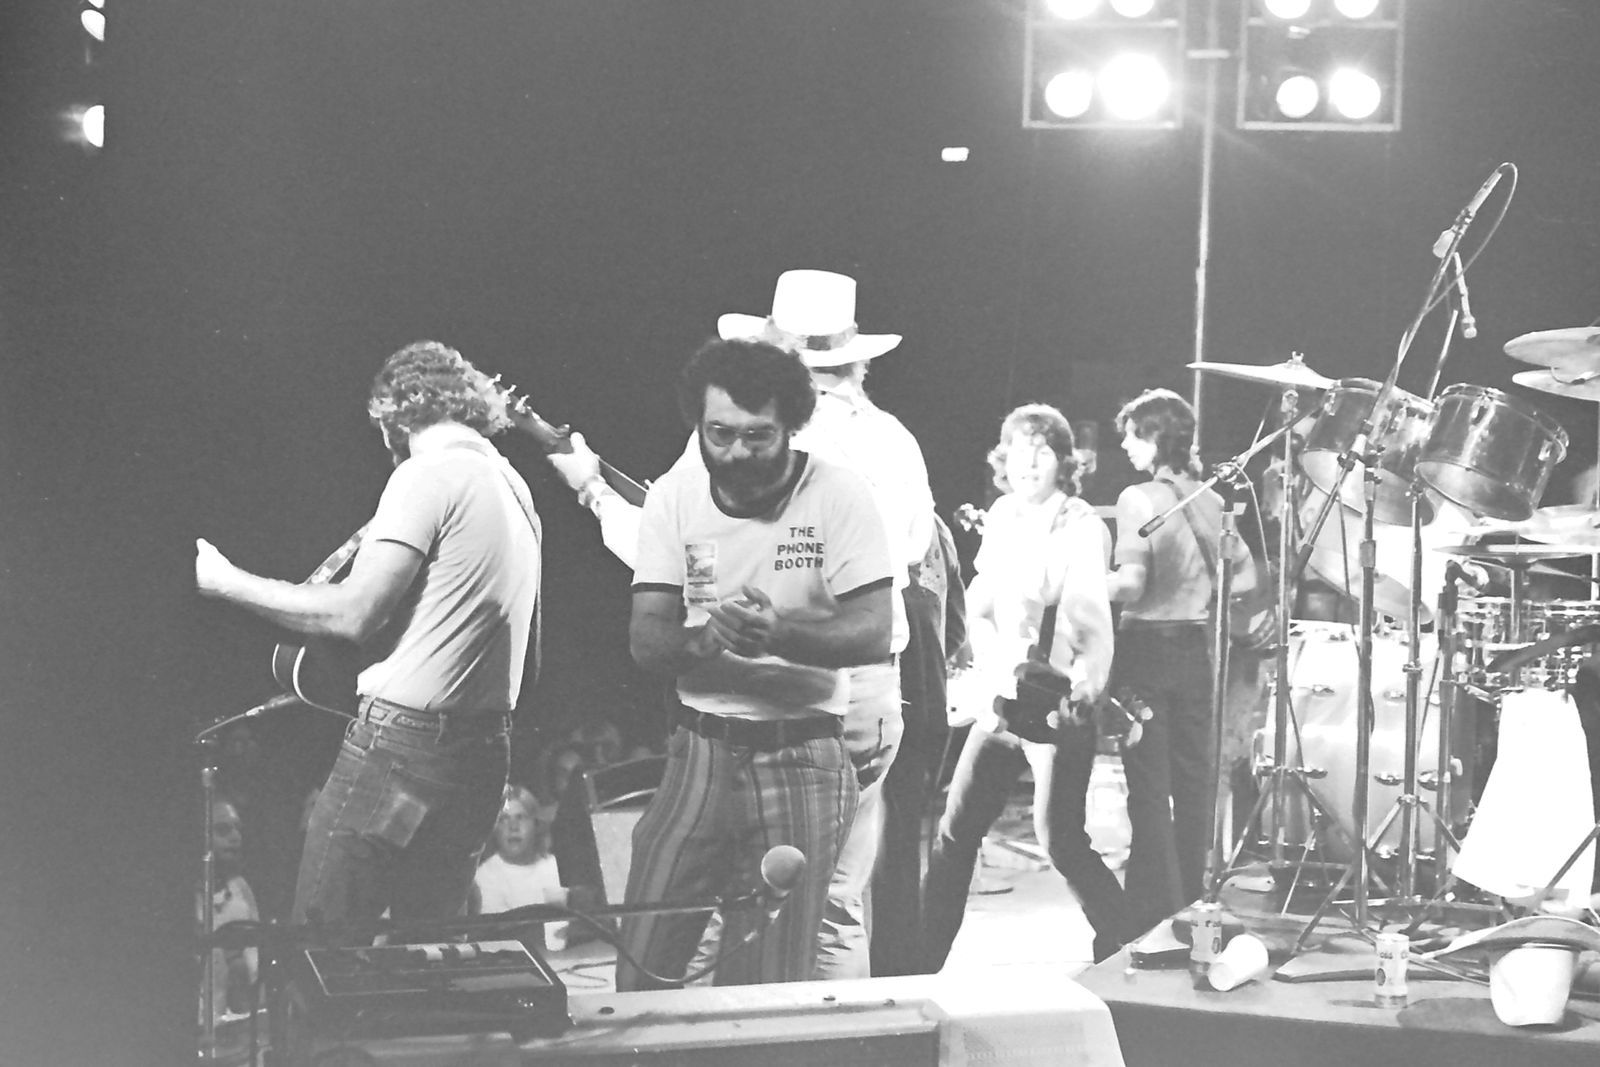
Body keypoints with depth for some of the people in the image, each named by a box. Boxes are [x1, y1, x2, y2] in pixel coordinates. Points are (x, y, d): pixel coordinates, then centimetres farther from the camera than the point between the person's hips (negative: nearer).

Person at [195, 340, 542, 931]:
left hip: (405, 740, -8)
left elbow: (352, 614, -15)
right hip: (486, 753, 9)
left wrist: (227, 581, -5)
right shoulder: (514, 487, 16)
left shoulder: (427, 475, -9)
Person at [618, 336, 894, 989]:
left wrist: (777, 633, -30)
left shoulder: (838, 496, -9)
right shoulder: (675, 496, 0)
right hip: (699, 745, 3)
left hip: (802, 758, -3)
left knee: (773, 990, 1)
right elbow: (645, 639, -3)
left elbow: (873, 634, -13)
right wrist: (709, 638, -25)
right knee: (642, 968, 4)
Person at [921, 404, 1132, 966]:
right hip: (1003, 699, 6)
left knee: (1061, 839, -9)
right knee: (955, 832, 7)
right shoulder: (1002, 517, 11)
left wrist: (1085, 680, -34)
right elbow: (978, 606, 12)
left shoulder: (1079, 526, -8)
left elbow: (1093, 619, -17)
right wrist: (997, 666, -4)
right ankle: (923, 962, 17)